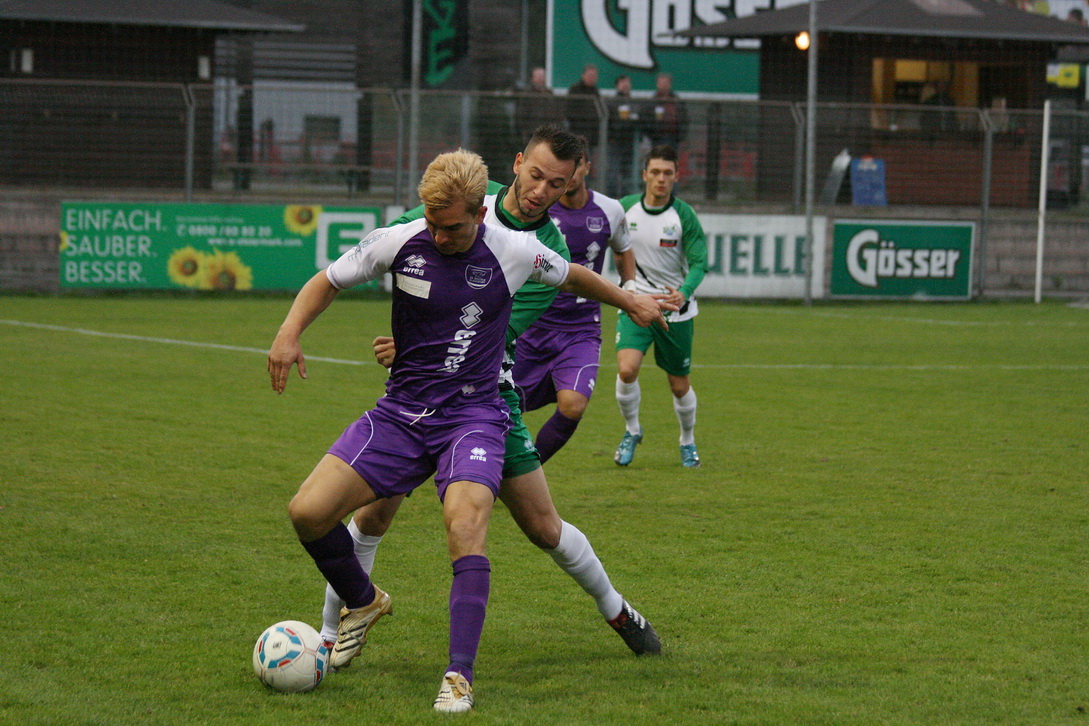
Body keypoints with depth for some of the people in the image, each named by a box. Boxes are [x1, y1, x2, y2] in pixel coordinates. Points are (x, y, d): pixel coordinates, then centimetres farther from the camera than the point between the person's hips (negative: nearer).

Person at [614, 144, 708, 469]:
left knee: (680, 386, 8)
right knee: (627, 369, -21)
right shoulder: (625, 208, -4)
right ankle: (631, 431, 5)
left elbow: (699, 261, -16)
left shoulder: (684, 215, -11)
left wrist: (684, 292, -32)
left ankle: (688, 442, 35)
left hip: (675, 308, -1)